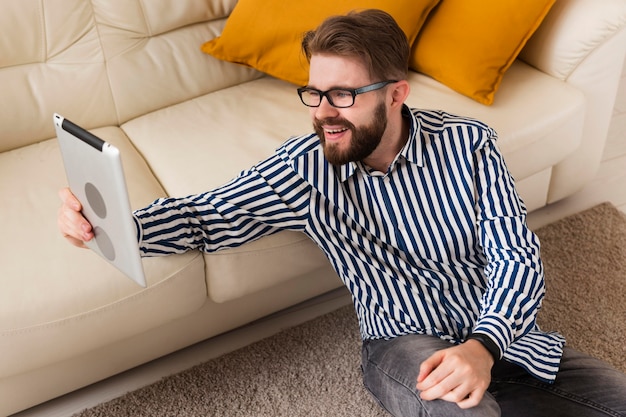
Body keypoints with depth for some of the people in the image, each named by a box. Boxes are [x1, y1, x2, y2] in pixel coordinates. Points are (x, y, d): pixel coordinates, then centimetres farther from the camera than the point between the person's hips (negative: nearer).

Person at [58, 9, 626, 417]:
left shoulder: (467, 144, -7)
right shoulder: (303, 170, -8)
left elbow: (517, 257, -9)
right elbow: (207, 217, -6)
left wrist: (484, 345, -28)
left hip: (499, 333, 4)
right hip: (403, 346, -4)